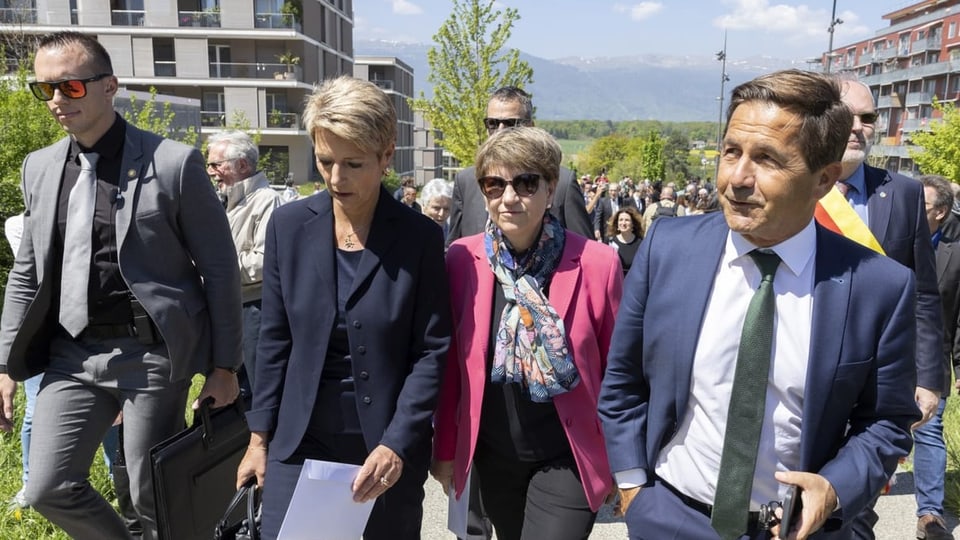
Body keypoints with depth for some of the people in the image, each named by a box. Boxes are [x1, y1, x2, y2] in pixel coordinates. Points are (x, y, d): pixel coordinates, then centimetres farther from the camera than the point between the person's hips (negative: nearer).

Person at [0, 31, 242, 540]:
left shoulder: (174, 162, -9)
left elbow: (219, 269, -7)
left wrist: (225, 365, -7)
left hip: (153, 354, -5)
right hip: (72, 354, 5)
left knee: (154, 498, 5)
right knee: (48, 489, 9)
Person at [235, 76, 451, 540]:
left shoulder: (419, 237, -9)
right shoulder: (289, 225, -3)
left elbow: (431, 351, -9)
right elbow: (275, 340, 3)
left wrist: (396, 445, -16)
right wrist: (260, 437, 4)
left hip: (390, 447, -1)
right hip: (299, 444, 2)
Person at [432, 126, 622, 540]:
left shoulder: (597, 263, -14)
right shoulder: (462, 259, -8)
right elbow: (450, 364, 0)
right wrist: (445, 447, 3)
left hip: (567, 458, -3)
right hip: (492, 454, 3)